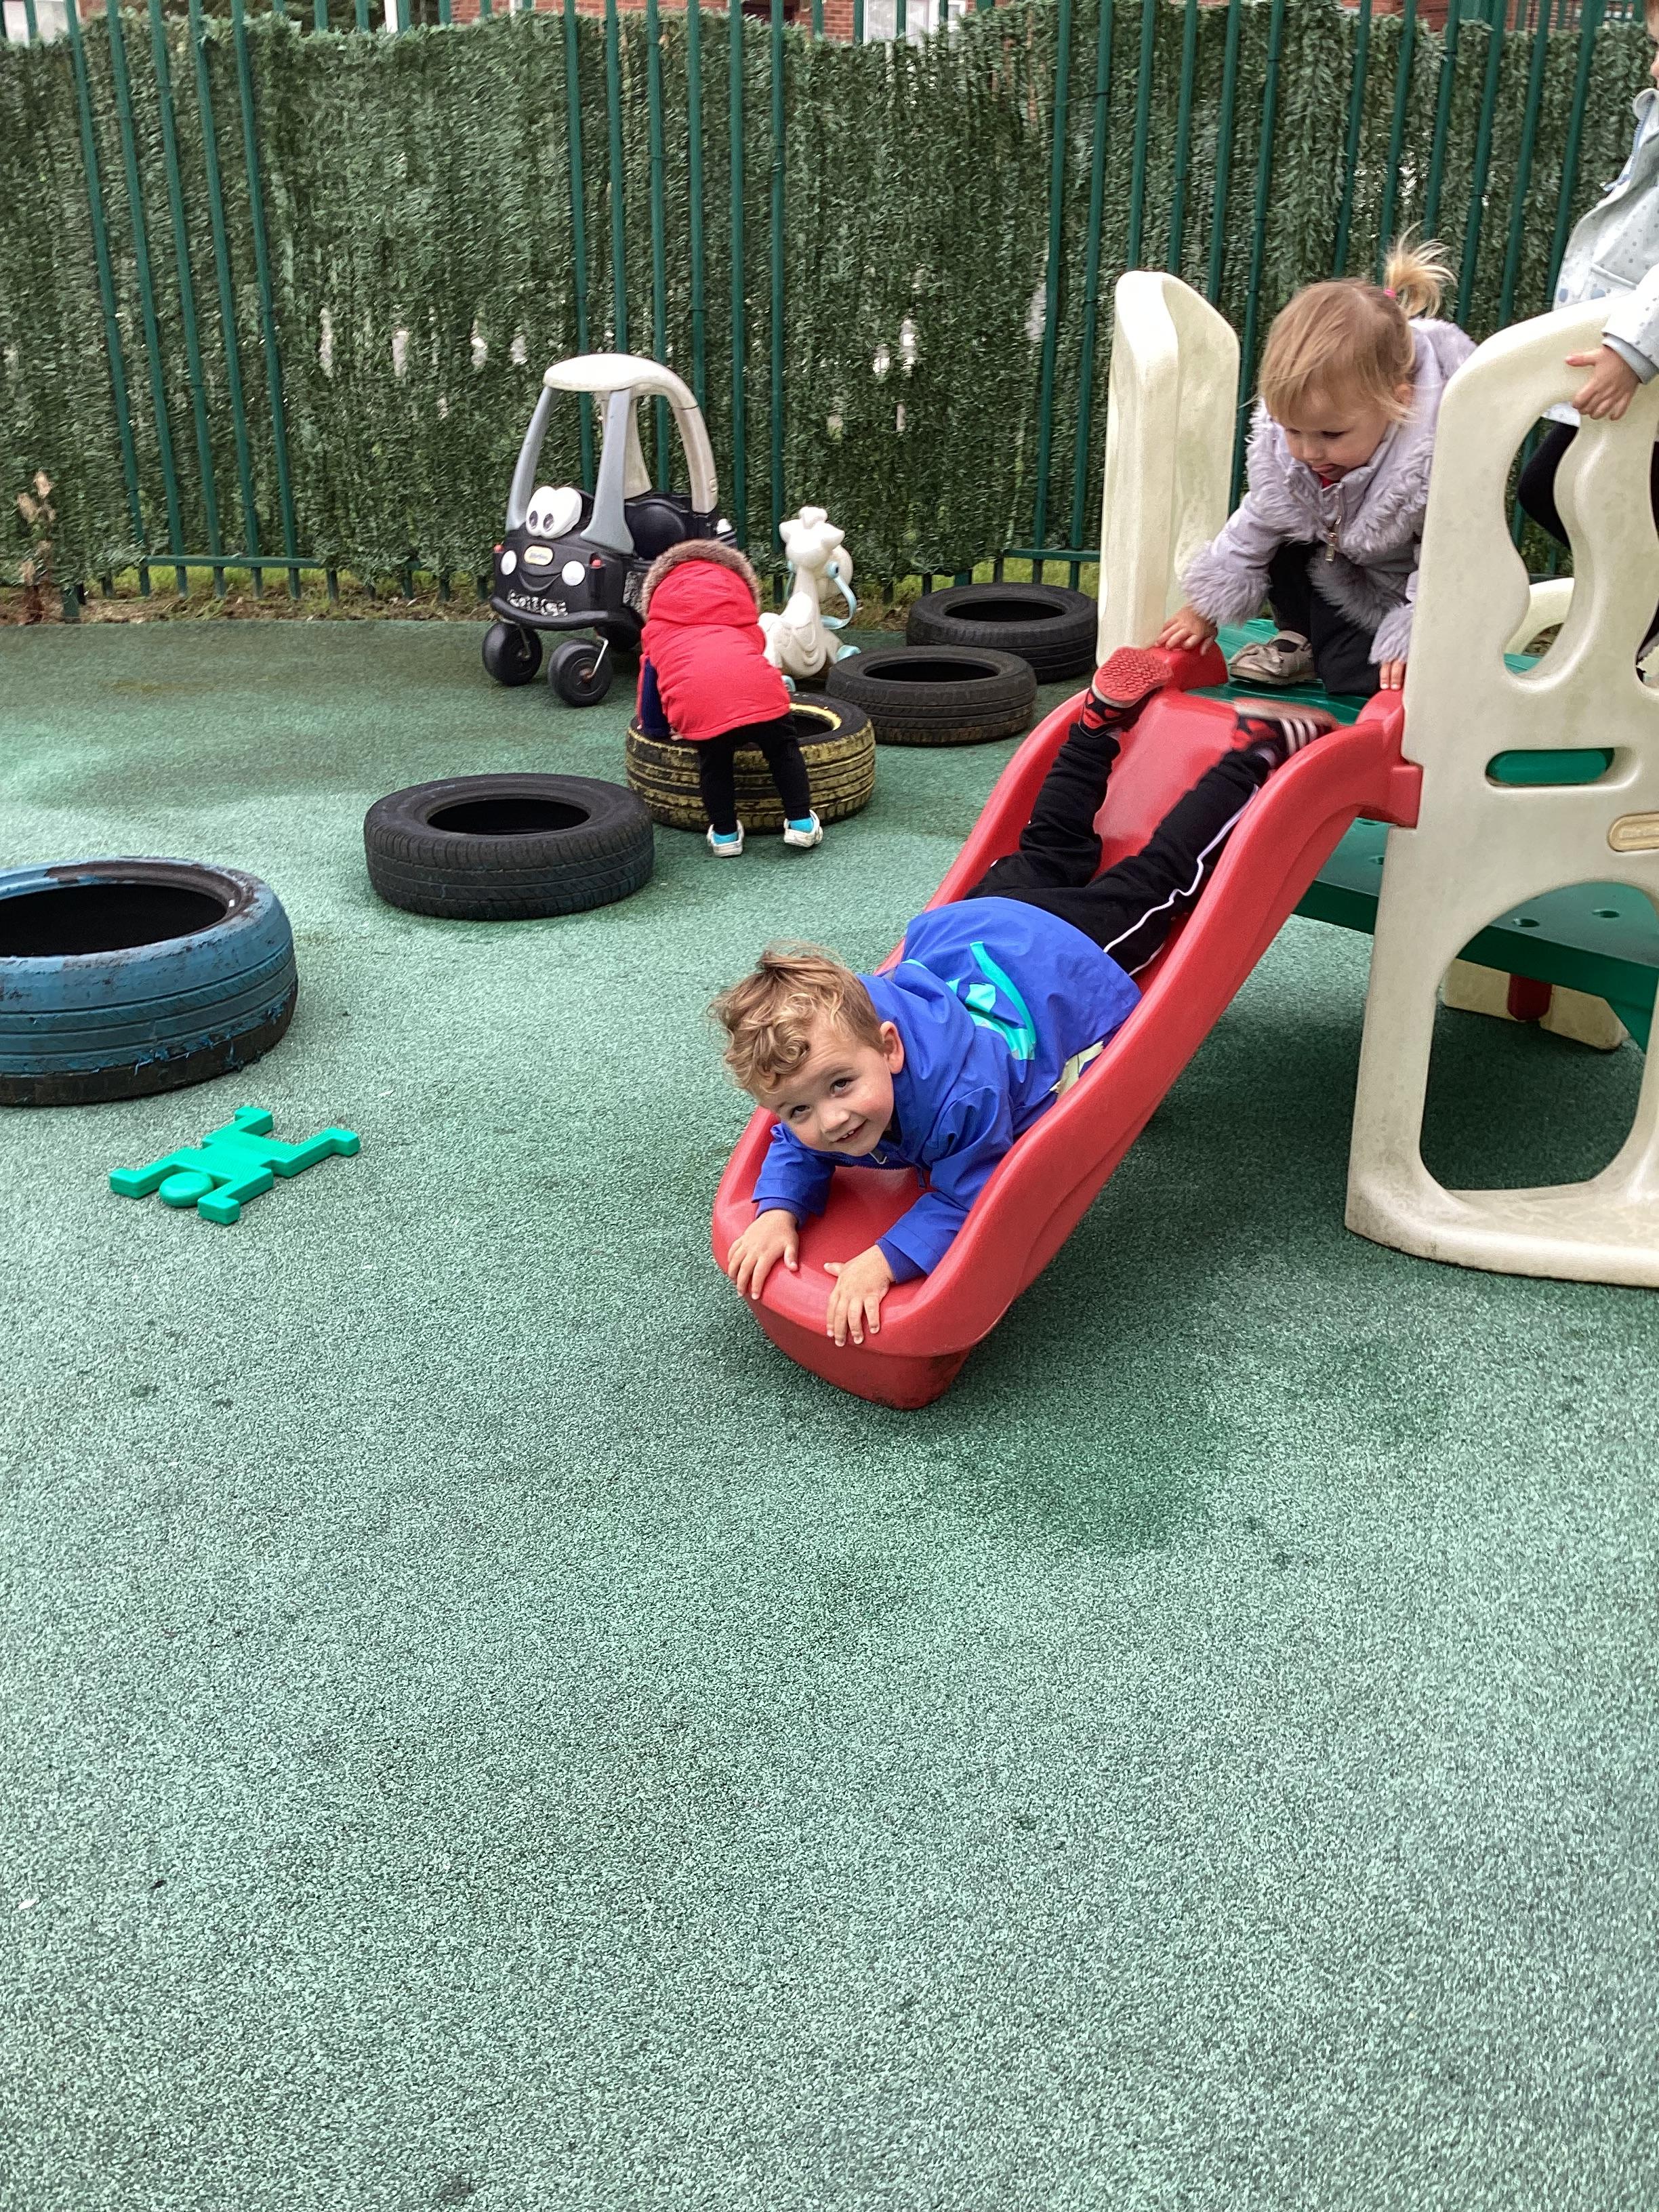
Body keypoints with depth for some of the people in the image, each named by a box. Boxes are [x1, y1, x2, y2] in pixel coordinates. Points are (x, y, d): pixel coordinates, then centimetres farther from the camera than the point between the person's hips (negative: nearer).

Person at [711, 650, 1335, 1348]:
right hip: (958, 931, 5)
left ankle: (1255, 750, 36)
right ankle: (1102, 717, 48)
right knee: (1042, 856, 33)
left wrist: (884, 1260, -46)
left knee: (1153, 880, 20)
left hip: (1062, 962, -5)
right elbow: (795, 1150, -11)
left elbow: (969, 1200, -35)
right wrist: (776, 1210, -30)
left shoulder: (963, 1092, -48)